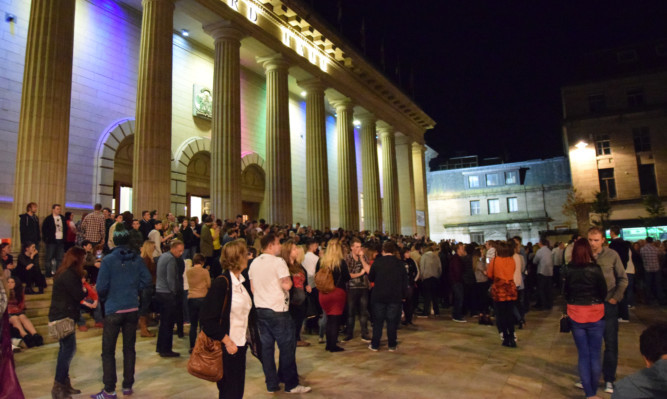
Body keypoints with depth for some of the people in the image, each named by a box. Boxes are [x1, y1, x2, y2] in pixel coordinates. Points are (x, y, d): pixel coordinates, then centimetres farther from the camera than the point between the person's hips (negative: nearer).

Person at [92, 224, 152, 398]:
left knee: (108, 351, 6)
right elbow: (146, 280, -2)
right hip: (133, 309, 4)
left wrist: (104, 297, 8)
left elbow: (101, 287, -13)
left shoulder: (108, 260, -12)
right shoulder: (137, 259, 0)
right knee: (129, 348, 14)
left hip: (114, 310, -4)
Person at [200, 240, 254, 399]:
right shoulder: (221, 283, -16)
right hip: (226, 347, -7)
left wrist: (246, 338, 6)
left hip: (240, 344, 7)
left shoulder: (243, 282, 8)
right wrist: (226, 341, -17)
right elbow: (208, 318, -18)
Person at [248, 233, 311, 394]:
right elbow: (287, 284, -20)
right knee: (287, 347, 2)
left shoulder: (254, 263, 9)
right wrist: (288, 279, -1)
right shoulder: (278, 261, -13)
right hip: (278, 310, -7)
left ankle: (271, 384, 18)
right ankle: (291, 384, 8)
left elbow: (252, 287, 14)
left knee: (266, 347, 11)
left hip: (260, 309, 7)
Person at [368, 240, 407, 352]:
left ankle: (374, 345, 15)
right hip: (395, 297, 1)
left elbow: (370, 278, 2)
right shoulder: (399, 263, -3)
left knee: (378, 321, 9)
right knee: (392, 321, 8)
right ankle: (392, 345, 15)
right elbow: (405, 281, 1)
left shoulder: (377, 262, -6)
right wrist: (403, 295, 9)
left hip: (378, 296, 0)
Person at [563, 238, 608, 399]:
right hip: (595, 314, -1)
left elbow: (565, 291, -1)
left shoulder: (568, 269, -8)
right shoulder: (595, 269, -14)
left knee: (583, 356, 11)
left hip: (575, 315, 2)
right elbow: (604, 292, -3)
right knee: (595, 355, 11)